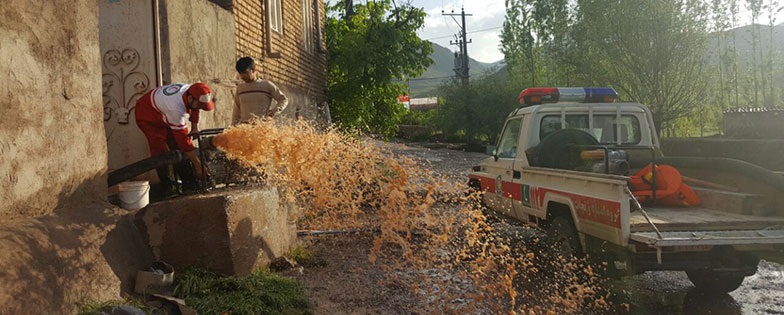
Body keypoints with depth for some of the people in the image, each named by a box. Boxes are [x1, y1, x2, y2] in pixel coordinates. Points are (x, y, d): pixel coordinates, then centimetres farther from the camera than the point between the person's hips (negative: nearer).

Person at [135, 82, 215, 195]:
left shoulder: (191, 90, -22)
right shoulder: (176, 109, -44)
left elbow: (193, 108, 5)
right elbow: (183, 139, -39)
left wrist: (195, 127, 0)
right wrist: (198, 164, -34)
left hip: (165, 116, 7)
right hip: (148, 117, -7)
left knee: (178, 148, -2)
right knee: (160, 151, -18)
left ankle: (189, 183, 0)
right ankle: (166, 185, -7)